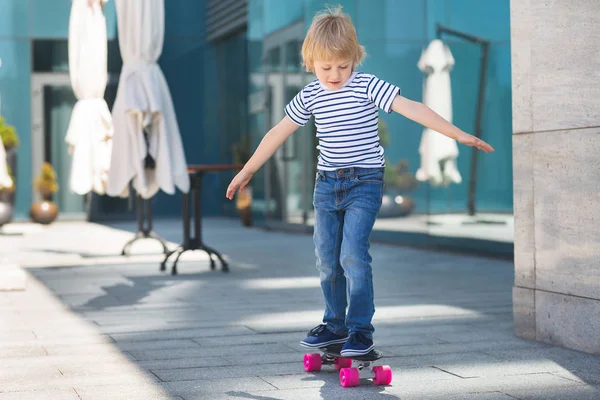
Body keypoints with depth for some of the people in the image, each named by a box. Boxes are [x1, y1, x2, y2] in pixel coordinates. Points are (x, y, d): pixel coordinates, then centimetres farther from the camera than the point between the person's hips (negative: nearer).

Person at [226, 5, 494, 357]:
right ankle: (335, 325, 24)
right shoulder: (310, 96, 3)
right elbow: (279, 133, 12)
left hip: (364, 182, -5)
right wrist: (247, 171, 16)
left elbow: (412, 108, -17)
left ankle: (361, 329, -2)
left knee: (353, 255, -14)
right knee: (327, 259, 8)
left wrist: (458, 134, -23)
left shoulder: (368, 87, -9)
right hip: (327, 183, 5)